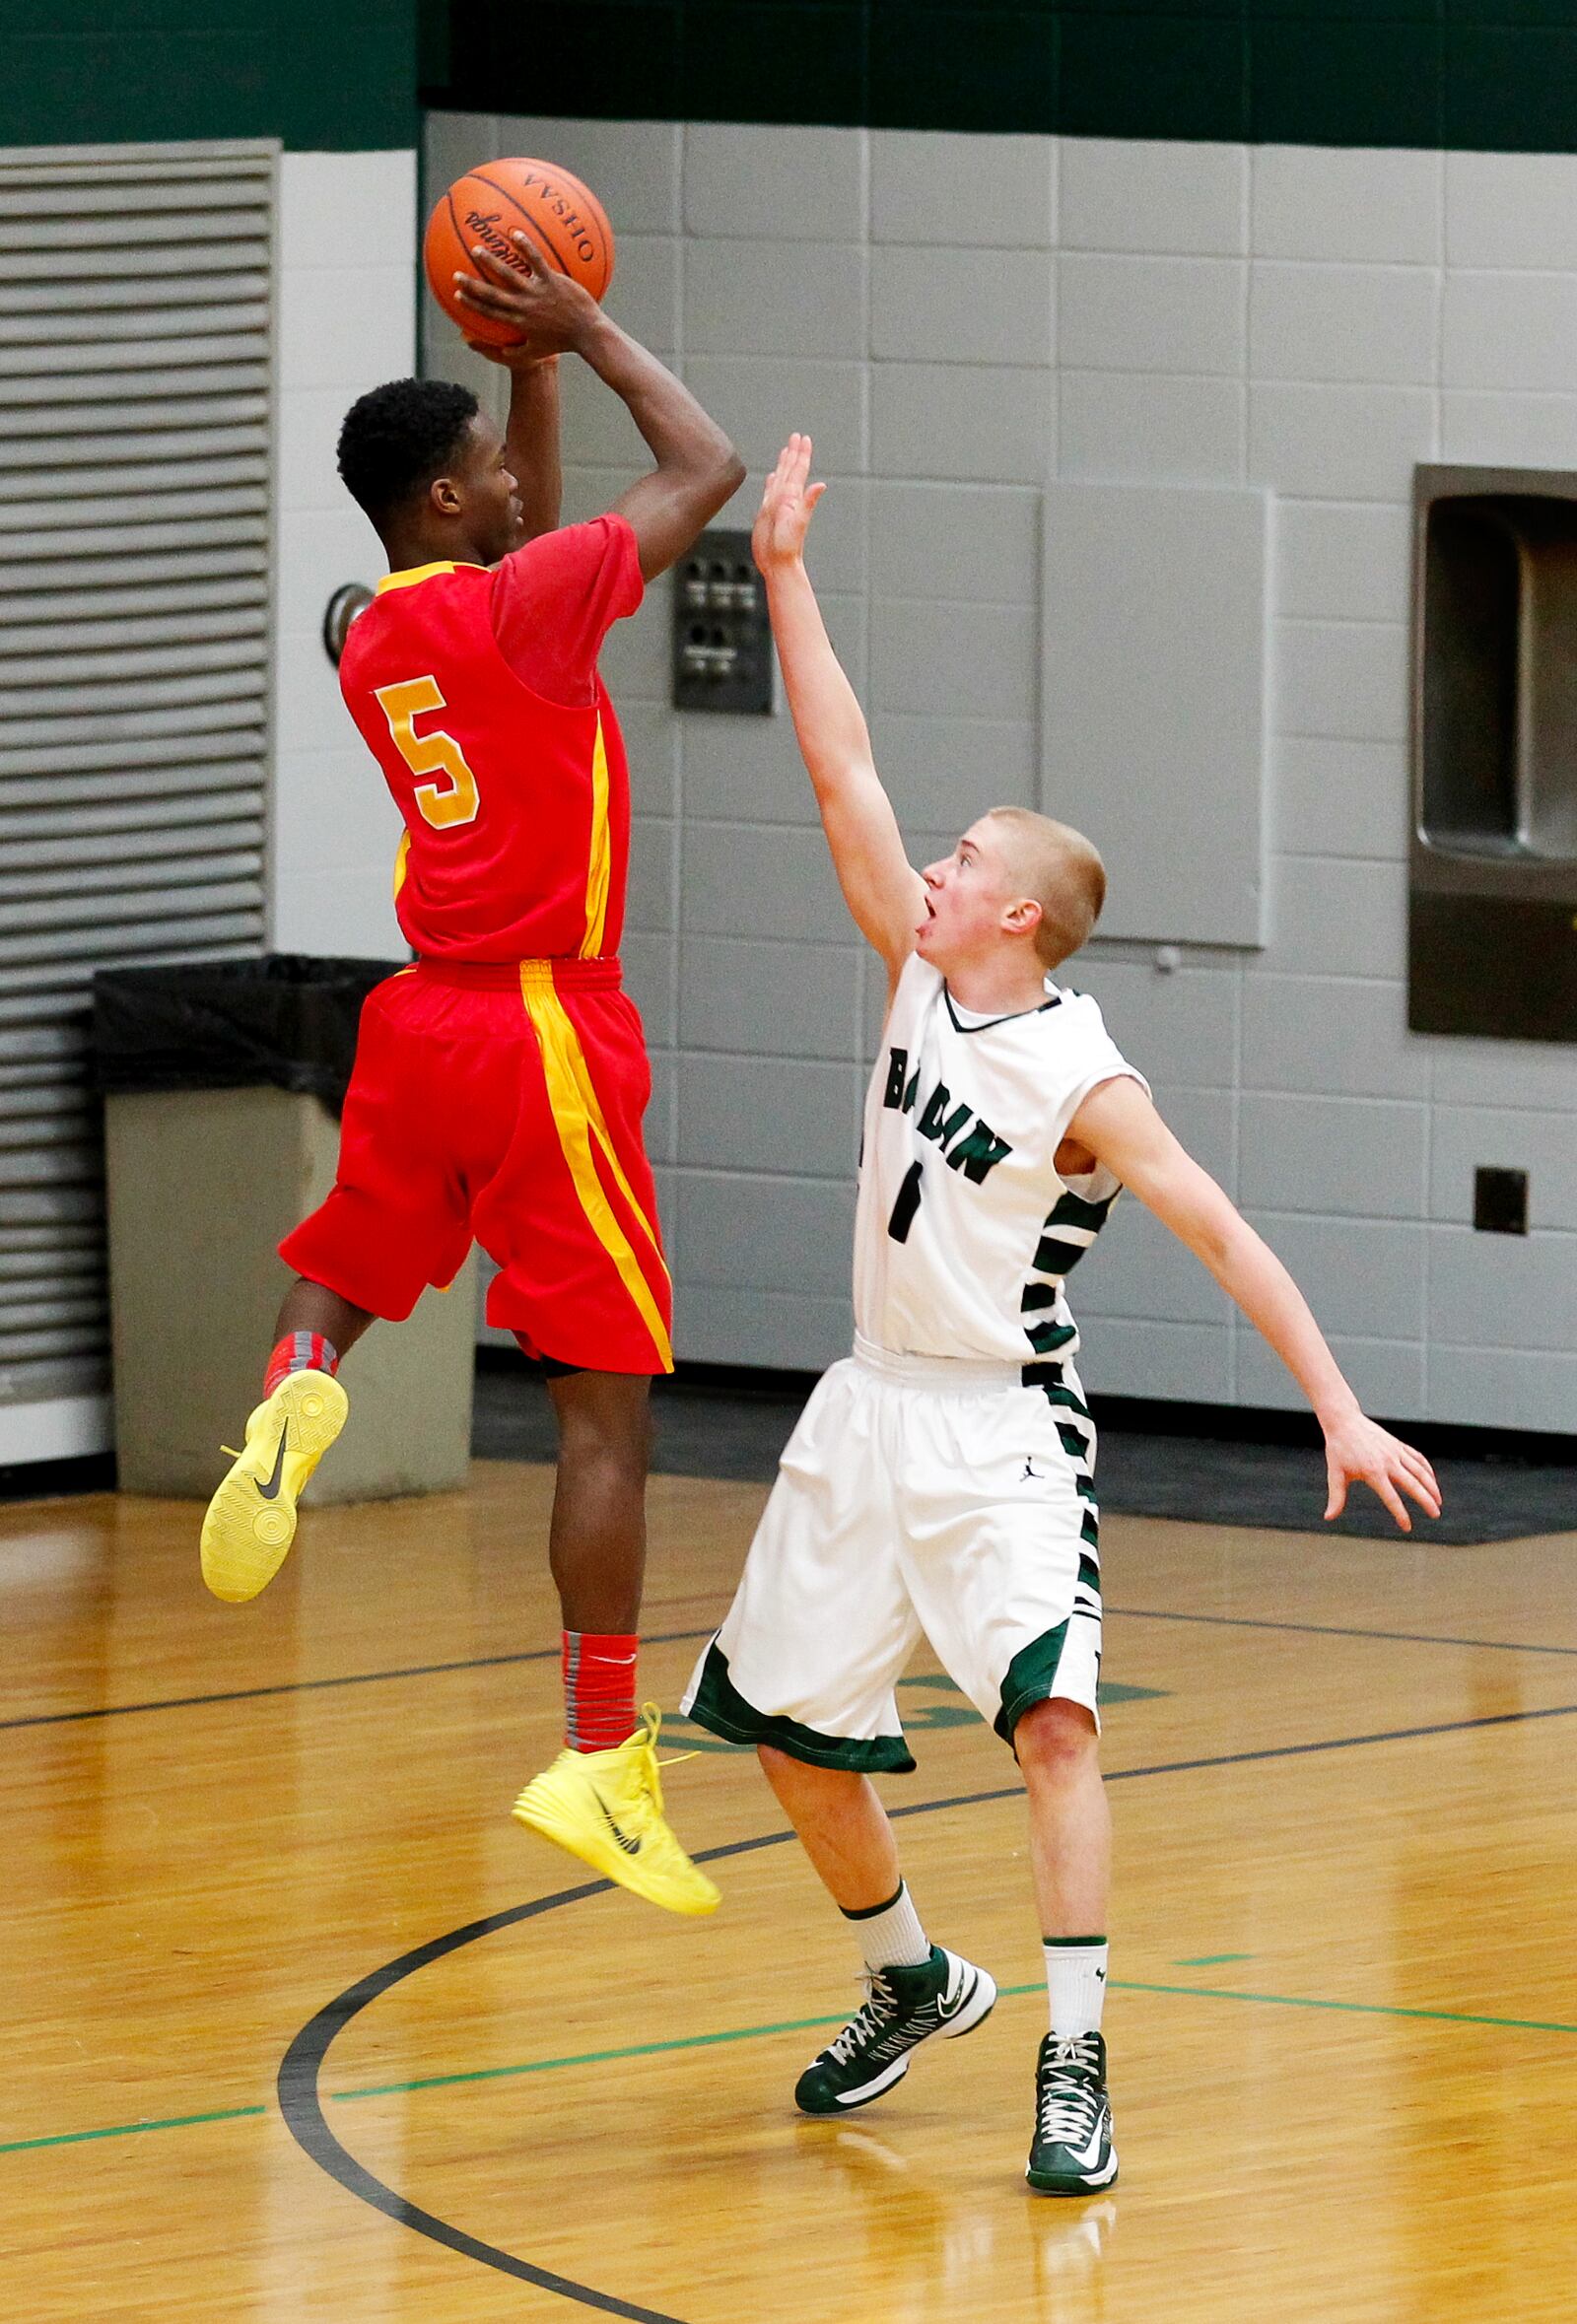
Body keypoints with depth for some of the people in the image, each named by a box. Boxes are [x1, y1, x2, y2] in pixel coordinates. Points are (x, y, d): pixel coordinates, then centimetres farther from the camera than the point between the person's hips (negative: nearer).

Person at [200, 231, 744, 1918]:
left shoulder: (371, 641, 10)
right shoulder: (518, 611, -13)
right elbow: (707, 468, -5)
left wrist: (534, 376, 25)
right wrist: (585, 336, 4)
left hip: (422, 1019, 7)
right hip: (547, 1033, -7)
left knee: (339, 1273, 26)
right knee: (605, 1401, -4)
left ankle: (290, 1399, -12)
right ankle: (603, 1762, -8)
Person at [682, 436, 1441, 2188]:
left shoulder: (1084, 1085, -15)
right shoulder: (920, 974, 2)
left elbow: (1222, 1235, -21)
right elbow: (841, 773, 2)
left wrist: (1337, 1405, -30)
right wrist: (786, 577, -1)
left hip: (1002, 1436, -7)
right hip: (871, 1410, 7)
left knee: (1052, 1717, -24)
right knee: (786, 1729, 13)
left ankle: (1074, 2071, -24)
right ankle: (911, 1982, 35)